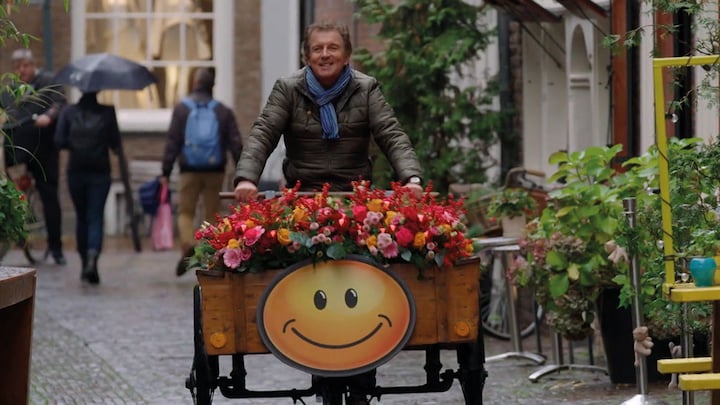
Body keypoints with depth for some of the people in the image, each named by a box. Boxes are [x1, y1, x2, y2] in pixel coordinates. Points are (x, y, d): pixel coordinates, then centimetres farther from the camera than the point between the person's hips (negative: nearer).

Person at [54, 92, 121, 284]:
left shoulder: (68, 112, -2)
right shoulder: (107, 112, -6)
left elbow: (59, 141, -5)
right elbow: (115, 144, -4)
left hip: (76, 172, 2)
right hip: (100, 172, -2)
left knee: (81, 218, 16)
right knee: (95, 218, -1)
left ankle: (85, 264, 21)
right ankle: (92, 256, -25)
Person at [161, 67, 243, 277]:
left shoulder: (181, 108, 1)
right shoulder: (224, 111, 6)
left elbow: (172, 142, -1)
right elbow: (236, 144, 3)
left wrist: (165, 172, 0)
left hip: (189, 171, -1)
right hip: (215, 171, 1)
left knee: (185, 211, 5)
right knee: (212, 214, 8)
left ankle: (187, 245, -21)